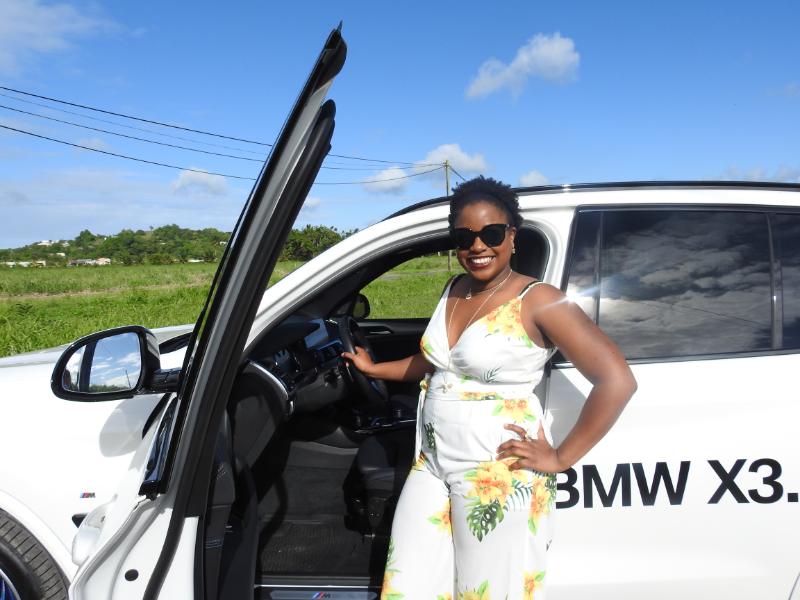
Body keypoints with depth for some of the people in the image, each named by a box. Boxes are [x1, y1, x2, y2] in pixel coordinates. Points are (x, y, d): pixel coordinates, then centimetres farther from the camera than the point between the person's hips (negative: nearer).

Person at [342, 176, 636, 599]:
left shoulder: (536, 301, -15)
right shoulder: (455, 290, 7)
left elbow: (617, 381, -19)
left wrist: (561, 458, -16)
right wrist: (375, 369, 25)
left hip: (499, 476, -6)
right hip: (432, 464, 7)